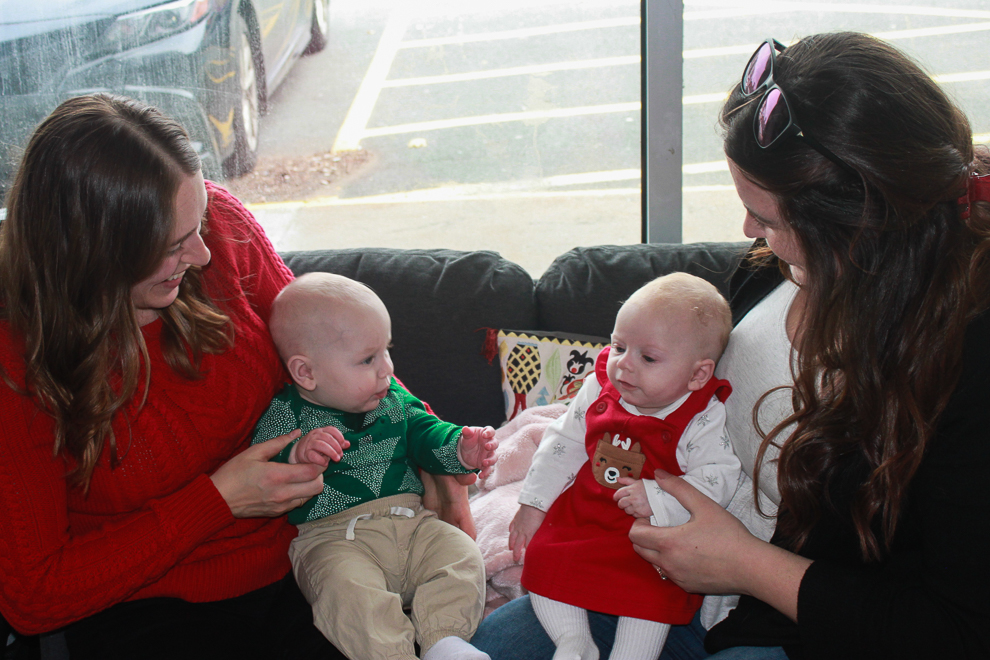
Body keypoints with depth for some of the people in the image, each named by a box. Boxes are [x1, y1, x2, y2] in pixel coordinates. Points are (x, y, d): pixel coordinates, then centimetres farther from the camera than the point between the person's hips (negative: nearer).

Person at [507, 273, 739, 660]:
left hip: (654, 531, -4)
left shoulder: (704, 420, -15)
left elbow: (718, 478, -20)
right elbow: (563, 444, 9)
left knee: (651, 590, -25)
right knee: (541, 559, -10)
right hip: (581, 513, 5)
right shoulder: (599, 389, -1)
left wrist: (656, 500, -32)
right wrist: (533, 504, 8)